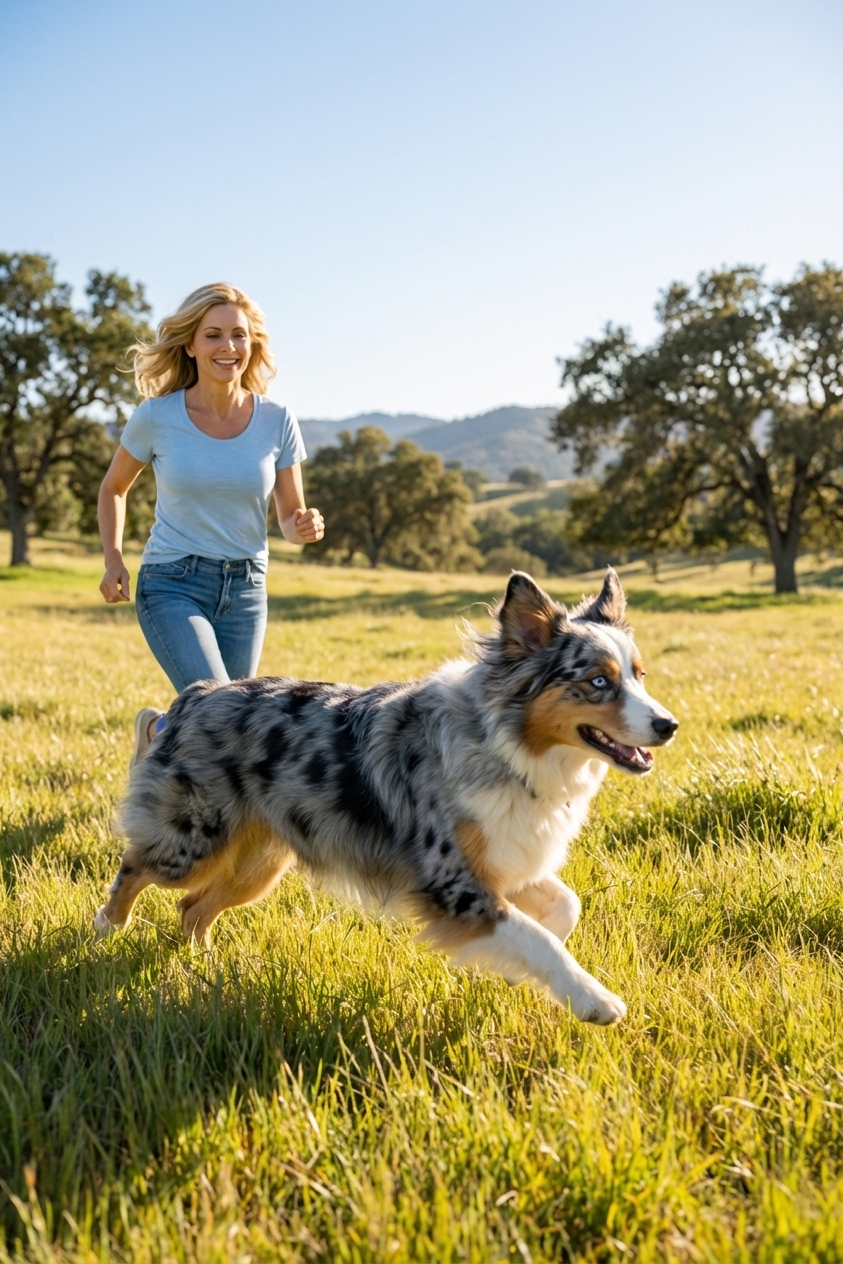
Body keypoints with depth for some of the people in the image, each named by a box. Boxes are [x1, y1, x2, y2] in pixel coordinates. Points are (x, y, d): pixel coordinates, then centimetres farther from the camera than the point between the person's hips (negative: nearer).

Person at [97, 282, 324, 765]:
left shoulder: (277, 421, -4)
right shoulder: (156, 417, -7)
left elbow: (291, 516, 4)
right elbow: (113, 489, 11)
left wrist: (306, 527, -19)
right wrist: (114, 559, -2)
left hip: (245, 589, 3)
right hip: (173, 584, -3)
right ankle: (157, 732, 10)